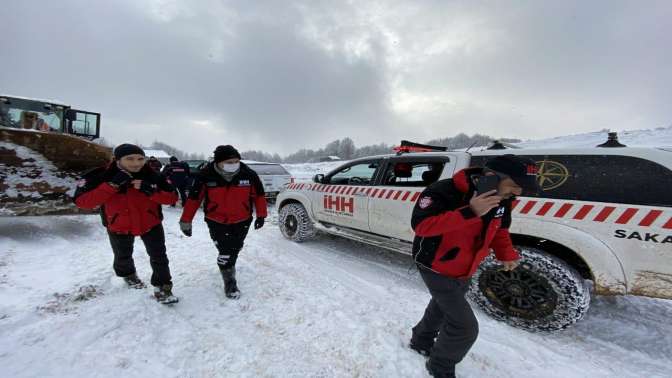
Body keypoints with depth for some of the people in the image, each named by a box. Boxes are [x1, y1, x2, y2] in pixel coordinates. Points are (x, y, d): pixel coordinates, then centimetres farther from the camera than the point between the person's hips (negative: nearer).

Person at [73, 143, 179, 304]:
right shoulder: (100, 176, -19)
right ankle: (128, 274, 56)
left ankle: (162, 287, 18)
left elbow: (172, 198, -18)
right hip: (119, 227, 1)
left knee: (159, 256, 1)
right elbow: (82, 201, -27)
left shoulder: (151, 176, -18)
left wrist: (151, 192, -35)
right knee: (123, 256, 25)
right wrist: (112, 185, -37)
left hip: (150, 224, 0)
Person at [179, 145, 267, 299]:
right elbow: (193, 198, -7)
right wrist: (186, 221, -3)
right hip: (216, 221, -2)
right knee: (225, 253, -6)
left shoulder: (249, 174, -17)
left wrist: (261, 215, 1)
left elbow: (259, 195, -3)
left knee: (235, 250, 17)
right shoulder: (205, 175, -18)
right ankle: (230, 282, 14)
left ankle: (228, 265, 48)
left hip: (242, 220, 2)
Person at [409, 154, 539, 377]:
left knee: (443, 309, 27)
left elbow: (499, 229, 13)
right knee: (466, 327, -4)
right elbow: (420, 225, -39)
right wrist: (469, 212, -43)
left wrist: (506, 254, -2)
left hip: (464, 272, 8)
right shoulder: (445, 192, -30)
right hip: (437, 269, -8)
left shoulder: (501, 199, -5)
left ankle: (421, 342, 55)